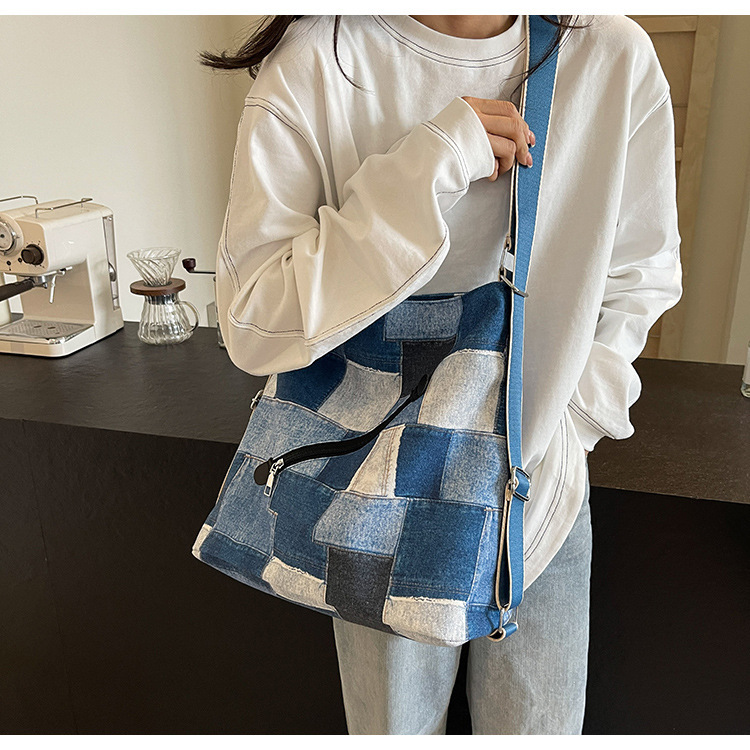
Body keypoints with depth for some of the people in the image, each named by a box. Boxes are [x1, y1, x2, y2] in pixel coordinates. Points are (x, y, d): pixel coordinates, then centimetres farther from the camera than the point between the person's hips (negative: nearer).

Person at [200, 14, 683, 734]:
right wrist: (422, 170, -29)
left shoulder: (617, 57, -9)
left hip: (543, 489, 2)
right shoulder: (315, 61, -15)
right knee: (396, 728, 18)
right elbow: (250, 326, -21)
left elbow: (636, 284, 2)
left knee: (537, 728, 19)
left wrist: (554, 428, -7)